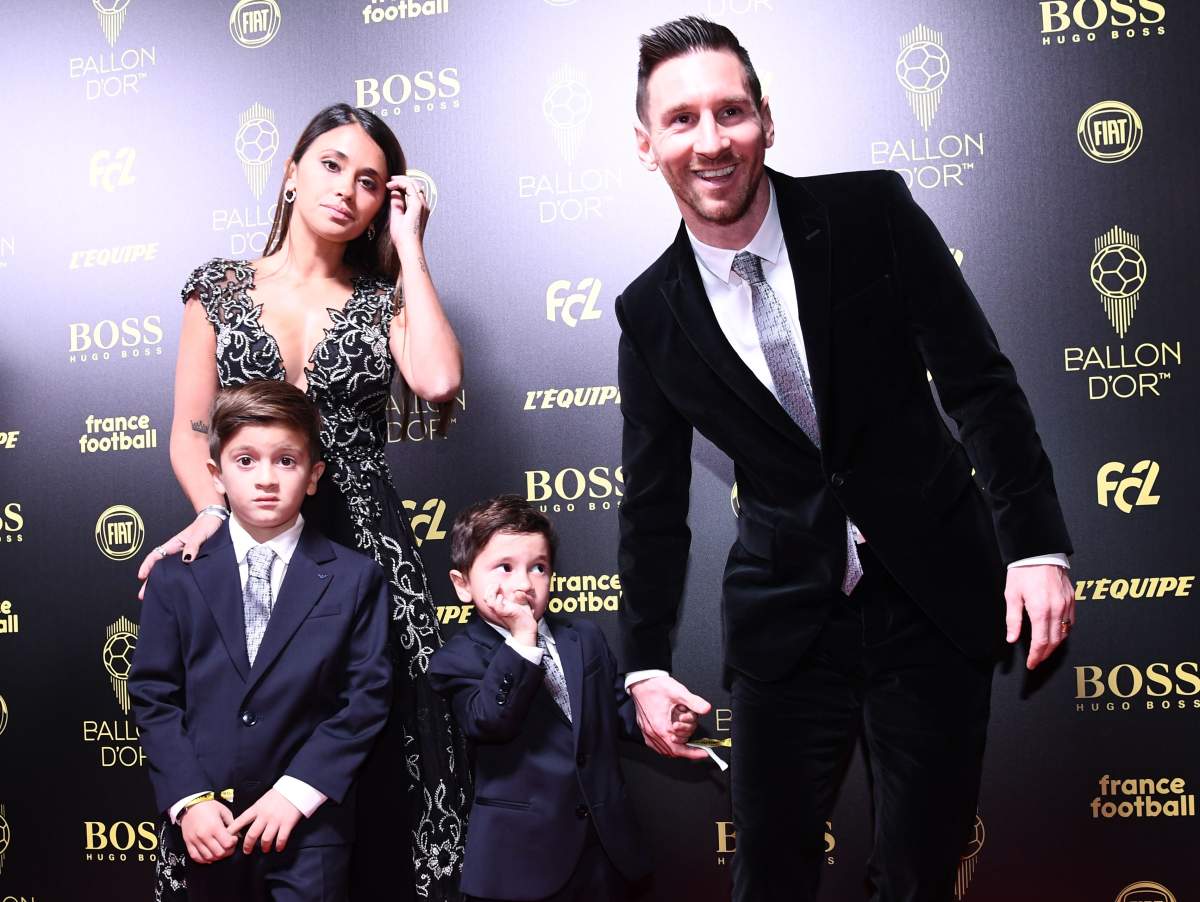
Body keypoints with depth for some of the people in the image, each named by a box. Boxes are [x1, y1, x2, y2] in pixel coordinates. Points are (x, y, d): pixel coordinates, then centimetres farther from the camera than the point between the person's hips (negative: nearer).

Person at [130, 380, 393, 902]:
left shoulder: (355, 578, -1)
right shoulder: (177, 576, 2)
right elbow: (153, 694, 1)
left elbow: (366, 696, -5)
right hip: (210, 823, 1)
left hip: (310, 824, -1)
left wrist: (297, 792, -12)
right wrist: (189, 799, -10)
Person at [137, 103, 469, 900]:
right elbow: (189, 431, 6)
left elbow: (438, 381, -12)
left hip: (365, 544, 0)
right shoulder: (221, 289, 10)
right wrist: (216, 511, -16)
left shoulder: (383, 298, 9)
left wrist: (407, 243, -3)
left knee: (376, 750, -2)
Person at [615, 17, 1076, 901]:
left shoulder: (872, 213, -7)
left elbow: (979, 381, -5)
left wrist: (1038, 545, -12)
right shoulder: (650, 313, -1)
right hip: (786, 621, 1)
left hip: (934, 598, -1)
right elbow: (654, 502, 5)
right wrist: (646, 663, 3)